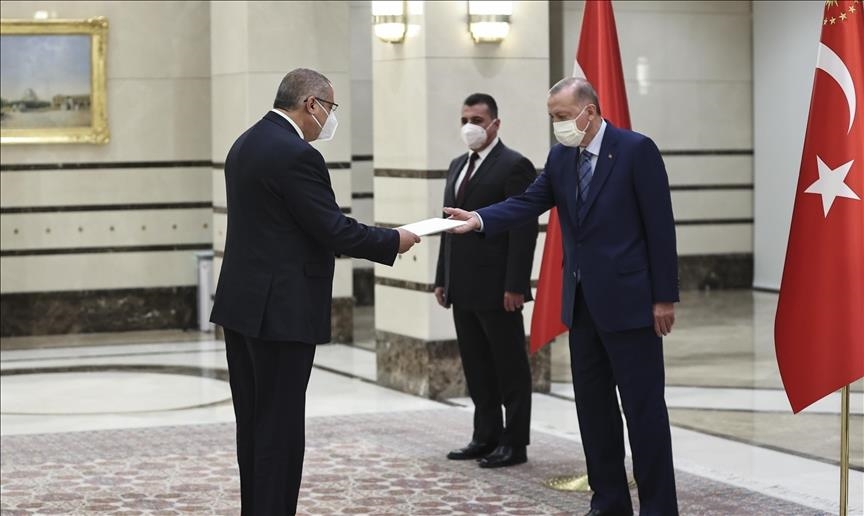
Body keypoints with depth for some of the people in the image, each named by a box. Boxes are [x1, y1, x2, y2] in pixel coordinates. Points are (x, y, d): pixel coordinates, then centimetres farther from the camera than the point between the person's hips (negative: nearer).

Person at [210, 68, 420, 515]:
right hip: (280, 310, -9)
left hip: (242, 305, 9)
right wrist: (394, 242, -4)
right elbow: (333, 228, -18)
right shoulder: (296, 155, -17)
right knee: (280, 428, -4)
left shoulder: (246, 144, 12)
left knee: (254, 423, 13)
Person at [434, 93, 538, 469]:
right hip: (463, 290, 8)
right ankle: (486, 437, 20)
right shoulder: (458, 166, 16)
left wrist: (515, 286, -19)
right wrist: (442, 279, 14)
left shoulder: (514, 166, -9)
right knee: (477, 368, 12)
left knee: (510, 368, 1)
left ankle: (515, 443, 7)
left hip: (498, 291, -8)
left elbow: (524, 230, -14)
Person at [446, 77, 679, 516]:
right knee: (592, 405, 12)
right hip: (582, 300, 7)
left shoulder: (636, 149, -10)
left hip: (628, 299, -7)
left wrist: (664, 297, -12)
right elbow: (529, 202, 0)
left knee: (643, 407, -3)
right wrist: (481, 219, -19)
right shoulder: (561, 156, 9)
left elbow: (660, 225, -11)